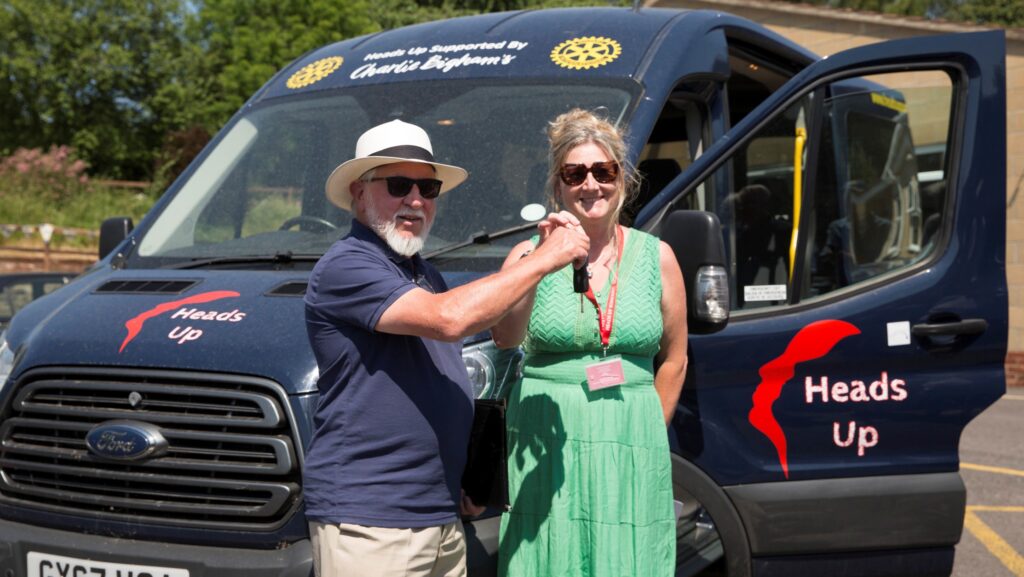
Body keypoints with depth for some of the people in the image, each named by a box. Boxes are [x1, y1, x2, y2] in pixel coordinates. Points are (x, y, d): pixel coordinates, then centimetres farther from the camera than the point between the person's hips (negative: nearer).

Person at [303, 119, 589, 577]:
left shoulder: (426, 277, 18)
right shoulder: (345, 268, -12)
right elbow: (449, 319, -25)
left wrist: (465, 479, 17)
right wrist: (543, 260, -19)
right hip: (366, 522, -8)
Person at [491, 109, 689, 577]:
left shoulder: (656, 256, 7)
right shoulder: (528, 253, 1)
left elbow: (674, 359, 12)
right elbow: (504, 339, -15)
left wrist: (645, 432, 10)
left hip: (633, 445, 2)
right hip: (548, 446, -1)